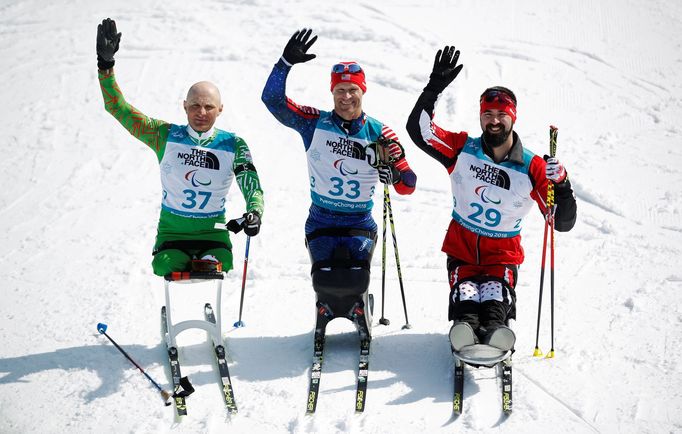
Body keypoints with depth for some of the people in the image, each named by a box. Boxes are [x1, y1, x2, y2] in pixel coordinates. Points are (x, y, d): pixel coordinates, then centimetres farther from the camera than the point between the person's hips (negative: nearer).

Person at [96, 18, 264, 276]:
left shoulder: (233, 146, 0)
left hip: (213, 233, 0)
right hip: (171, 232, 0)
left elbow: (252, 187, -7)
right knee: (165, 267, -26)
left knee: (218, 263, -28)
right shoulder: (166, 136, -2)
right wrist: (106, 64, -16)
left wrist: (254, 212, -30)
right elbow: (118, 108, -4)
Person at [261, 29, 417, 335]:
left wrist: (396, 171, -21)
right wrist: (286, 62, -23)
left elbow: (408, 187, 2)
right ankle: (327, 307, 19)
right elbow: (273, 99, -10)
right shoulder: (315, 123, -2)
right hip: (321, 221, 0)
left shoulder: (379, 134, 0)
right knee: (326, 281, -20)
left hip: (360, 223, 0)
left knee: (355, 282, -21)